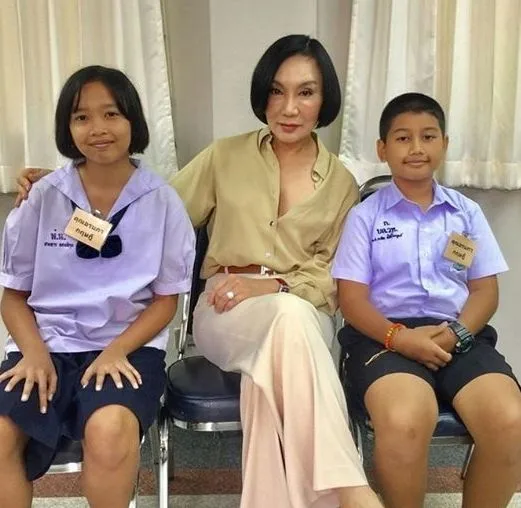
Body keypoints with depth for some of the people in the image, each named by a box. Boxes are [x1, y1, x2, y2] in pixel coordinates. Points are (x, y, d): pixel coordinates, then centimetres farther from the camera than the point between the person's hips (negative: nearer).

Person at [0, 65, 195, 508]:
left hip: (127, 344, -1)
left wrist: (117, 351, -13)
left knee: (108, 430, -32)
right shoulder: (43, 198, 4)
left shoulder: (161, 201, 0)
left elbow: (165, 300, 2)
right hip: (48, 342, 2)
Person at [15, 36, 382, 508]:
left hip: (304, 312, 1)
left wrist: (274, 285, -15)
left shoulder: (341, 183, 12)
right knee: (289, 319, -38)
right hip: (226, 310, -1)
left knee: (268, 376, -38)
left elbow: (334, 276, 6)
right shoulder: (226, 156, 10)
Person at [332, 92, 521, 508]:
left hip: (460, 336, 3)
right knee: (404, 423, -34)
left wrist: (455, 332, -10)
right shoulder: (365, 215, 7)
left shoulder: (467, 213, 15)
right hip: (387, 335, -2)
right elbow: (352, 297, 1)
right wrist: (398, 336, -17)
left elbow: (485, 290, 11)